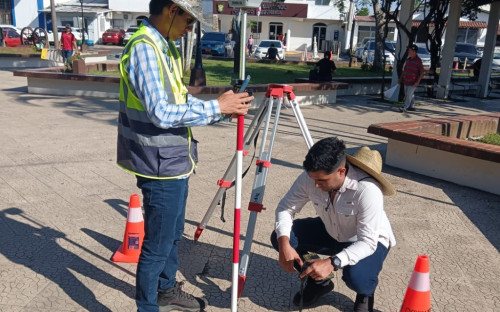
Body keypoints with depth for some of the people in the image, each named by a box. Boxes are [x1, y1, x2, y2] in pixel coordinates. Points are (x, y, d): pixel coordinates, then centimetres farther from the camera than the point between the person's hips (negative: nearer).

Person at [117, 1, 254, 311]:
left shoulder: (166, 47, 12)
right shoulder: (143, 48, -18)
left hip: (175, 162, 10)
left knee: (173, 234, 23)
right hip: (161, 166, -10)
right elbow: (161, 113, -25)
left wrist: (224, 108, 3)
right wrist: (217, 107, -18)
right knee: (157, 244, 4)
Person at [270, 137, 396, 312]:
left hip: (371, 242, -5)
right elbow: (285, 207, -14)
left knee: (356, 278, -36)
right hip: (331, 232, 5)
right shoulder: (309, 177, -23)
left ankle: (366, 292, 5)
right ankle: (318, 281, 10)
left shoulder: (368, 190, -37)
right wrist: (284, 243, -32)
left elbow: (367, 242, -35)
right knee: (280, 237, -15)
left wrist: (332, 263, -49)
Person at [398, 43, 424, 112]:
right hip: (406, 81, 8)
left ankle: (404, 107, -11)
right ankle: (411, 106, 27)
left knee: (409, 94, -11)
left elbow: (422, 72, -11)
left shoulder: (418, 60, -11)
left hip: (413, 82, -8)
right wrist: (401, 79, 17)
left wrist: (418, 81, -19)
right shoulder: (408, 59, 11)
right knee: (407, 94, 14)